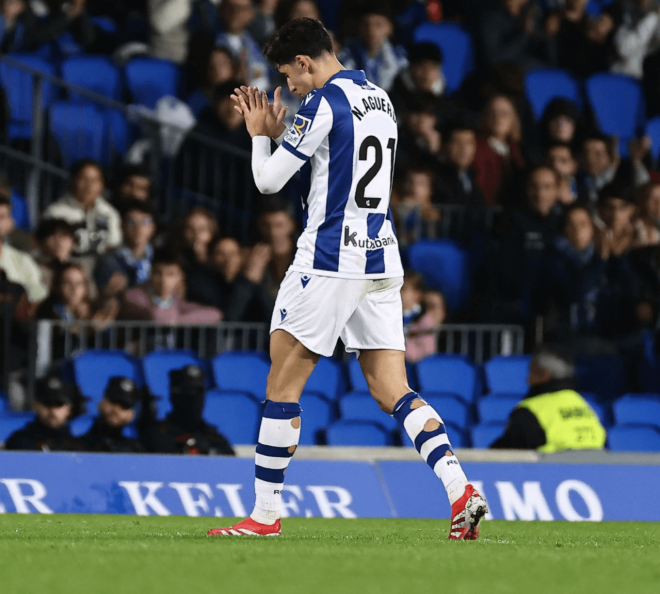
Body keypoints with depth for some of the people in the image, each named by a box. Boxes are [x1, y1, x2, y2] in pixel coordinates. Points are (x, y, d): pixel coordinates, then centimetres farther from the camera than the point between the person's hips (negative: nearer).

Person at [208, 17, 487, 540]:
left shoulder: (325, 102, -11)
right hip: (381, 262, 8)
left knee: (283, 384, 1)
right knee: (393, 390, 4)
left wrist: (260, 135, 11)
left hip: (329, 262, -8)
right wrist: (278, 133, 25)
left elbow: (269, 181, -8)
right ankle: (460, 490, -13)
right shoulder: (379, 99, 15)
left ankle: (265, 515, 4)